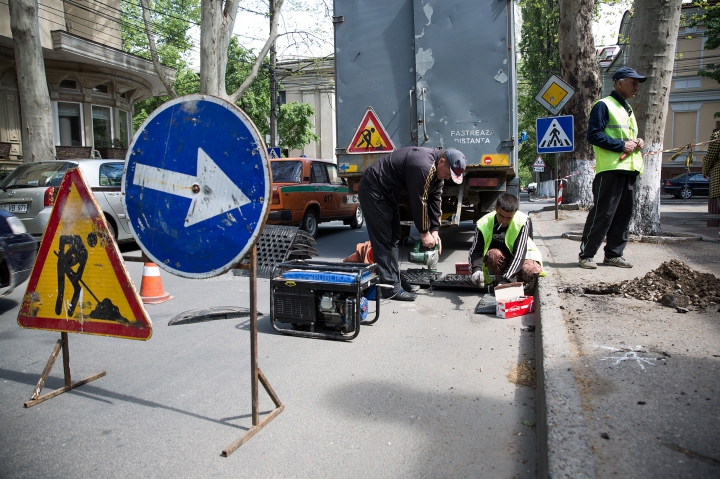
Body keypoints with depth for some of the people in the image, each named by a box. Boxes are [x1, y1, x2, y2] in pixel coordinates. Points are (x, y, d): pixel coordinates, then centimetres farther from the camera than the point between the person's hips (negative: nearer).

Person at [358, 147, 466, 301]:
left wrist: (434, 231, -2)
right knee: (383, 240, -11)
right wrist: (424, 232, -16)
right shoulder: (423, 166, -29)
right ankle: (391, 287, -10)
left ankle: (394, 280, 17)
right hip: (373, 191, -11)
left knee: (393, 238, 11)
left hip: (388, 194, 11)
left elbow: (434, 200, 4)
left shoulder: (437, 170, 3)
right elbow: (418, 201, -26)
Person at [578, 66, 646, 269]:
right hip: (610, 169, -9)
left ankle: (613, 254, 16)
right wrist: (621, 145, -16)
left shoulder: (628, 109, 25)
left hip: (629, 169, 9)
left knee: (623, 214, 8)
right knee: (602, 213, -10)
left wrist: (638, 142, 9)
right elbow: (594, 135, -14)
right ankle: (586, 254, -3)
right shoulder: (604, 105, -3)